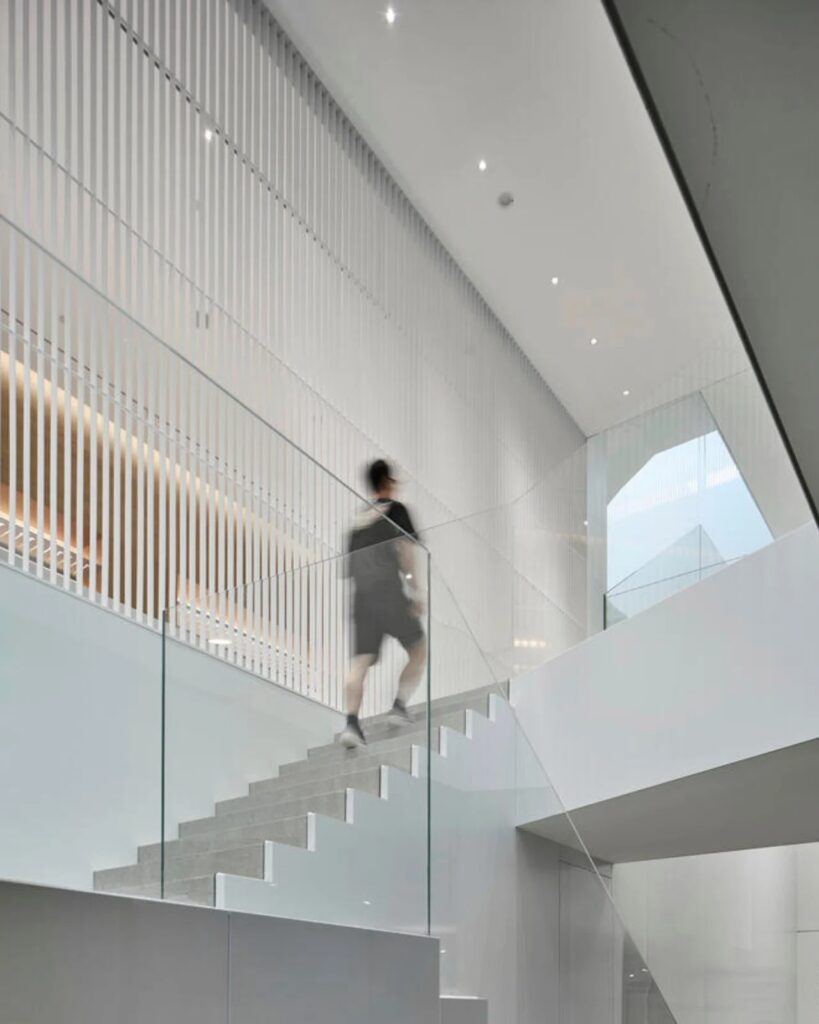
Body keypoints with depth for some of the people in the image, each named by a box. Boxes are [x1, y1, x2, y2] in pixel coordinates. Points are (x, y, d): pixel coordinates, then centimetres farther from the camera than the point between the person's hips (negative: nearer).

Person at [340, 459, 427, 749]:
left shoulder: (359, 518, 20)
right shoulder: (395, 509, 4)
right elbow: (406, 547, -9)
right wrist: (415, 588, -8)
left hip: (362, 596, 5)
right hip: (390, 593, -5)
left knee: (359, 662, -4)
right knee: (418, 651, 12)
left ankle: (352, 722, -18)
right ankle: (400, 705, -1)